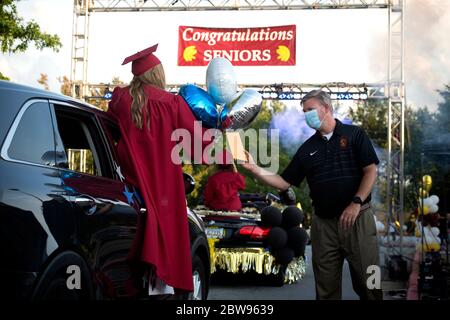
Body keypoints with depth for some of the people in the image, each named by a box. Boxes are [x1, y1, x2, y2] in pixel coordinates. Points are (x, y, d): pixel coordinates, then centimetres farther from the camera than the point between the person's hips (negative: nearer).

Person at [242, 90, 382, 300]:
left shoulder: (354, 135, 2)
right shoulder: (307, 148, 13)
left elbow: (371, 171, -5)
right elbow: (284, 182, 11)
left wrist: (356, 203, -16)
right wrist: (255, 169, -1)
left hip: (358, 218, -3)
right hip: (323, 222, 4)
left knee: (367, 282, -1)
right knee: (326, 287, 6)